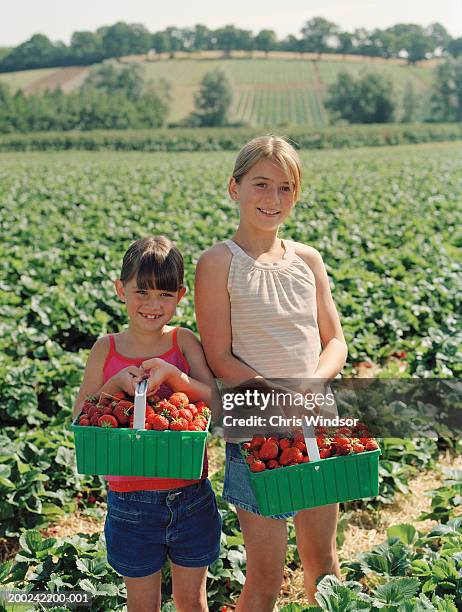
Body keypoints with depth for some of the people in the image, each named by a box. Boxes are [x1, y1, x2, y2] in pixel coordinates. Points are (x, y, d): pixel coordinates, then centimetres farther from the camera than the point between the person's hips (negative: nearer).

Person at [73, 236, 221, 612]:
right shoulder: (106, 349, -5)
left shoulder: (184, 342, -5)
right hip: (131, 500, 0)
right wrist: (117, 383, -21)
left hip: (191, 494, 0)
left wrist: (172, 374, -27)